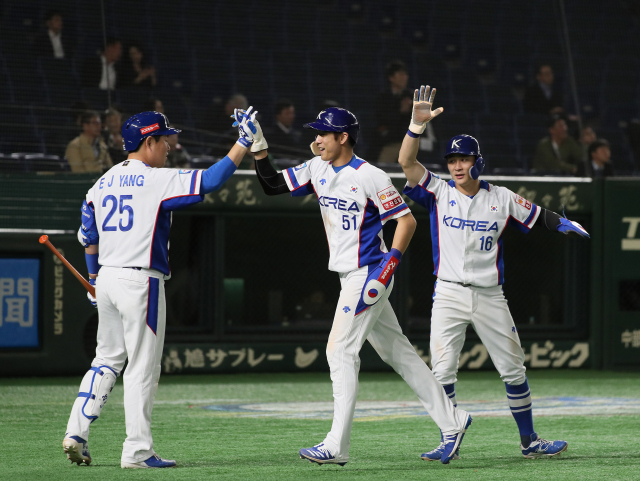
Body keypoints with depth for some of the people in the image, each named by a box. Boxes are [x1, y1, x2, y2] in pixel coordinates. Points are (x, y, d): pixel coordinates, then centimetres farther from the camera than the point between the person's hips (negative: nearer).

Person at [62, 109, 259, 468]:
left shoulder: (104, 182, 11)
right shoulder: (158, 180, -11)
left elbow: (88, 236, 17)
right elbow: (210, 180, -16)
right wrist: (243, 144, -8)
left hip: (107, 278, 7)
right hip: (140, 282, -7)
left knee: (108, 359, 18)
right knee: (143, 367, -1)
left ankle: (76, 433, 8)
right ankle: (138, 452, 0)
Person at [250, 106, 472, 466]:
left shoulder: (370, 176, -15)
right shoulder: (317, 169, 8)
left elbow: (407, 220, -13)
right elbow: (273, 186, 10)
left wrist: (388, 267, -20)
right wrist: (259, 150, -5)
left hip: (368, 273, -8)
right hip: (351, 276, 8)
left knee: (341, 350, -11)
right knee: (397, 351, 11)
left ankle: (337, 446, -12)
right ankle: (451, 421, 17)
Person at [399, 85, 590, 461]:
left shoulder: (501, 199, 5)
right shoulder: (438, 193, 1)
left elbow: (538, 216, 11)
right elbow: (407, 161, -10)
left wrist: (564, 224, -9)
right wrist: (418, 123, -23)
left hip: (490, 297, 1)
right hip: (449, 295, -1)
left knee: (514, 370, 5)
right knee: (443, 372, -6)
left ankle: (529, 441, 16)